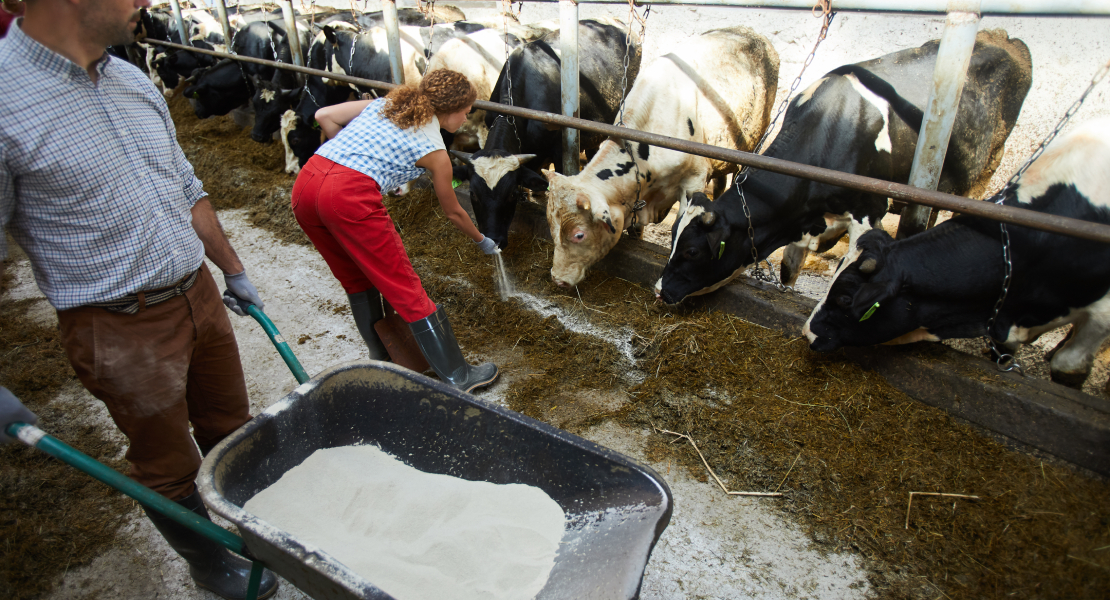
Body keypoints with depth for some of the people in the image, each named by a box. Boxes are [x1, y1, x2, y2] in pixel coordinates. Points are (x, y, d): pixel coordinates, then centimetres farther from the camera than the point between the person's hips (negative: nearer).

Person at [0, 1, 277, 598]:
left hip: (198, 296, 7)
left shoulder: (132, 80, 4)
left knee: (231, 427, 23)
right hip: (121, 329, -6)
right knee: (168, 464, 15)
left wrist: (233, 270, 17)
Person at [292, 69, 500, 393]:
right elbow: (453, 212, 20)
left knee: (357, 281, 23)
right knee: (406, 290, 2)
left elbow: (324, 116, 15)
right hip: (350, 196, -7)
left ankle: (380, 357, 40)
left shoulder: (385, 103, 21)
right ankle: (458, 376, 12)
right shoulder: (434, 150, 8)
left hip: (304, 184, 7)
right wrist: (482, 241, 37)